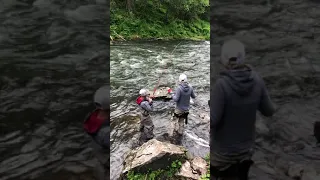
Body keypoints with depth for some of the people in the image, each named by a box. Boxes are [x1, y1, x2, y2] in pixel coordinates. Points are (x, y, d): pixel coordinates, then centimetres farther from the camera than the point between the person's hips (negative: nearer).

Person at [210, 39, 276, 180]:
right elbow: (269, 111, -1)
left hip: (223, 151, -4)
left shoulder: (222, 84, -27)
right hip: (246, 148, 4)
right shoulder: (257, 81, -12)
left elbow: (213, 119, -23)